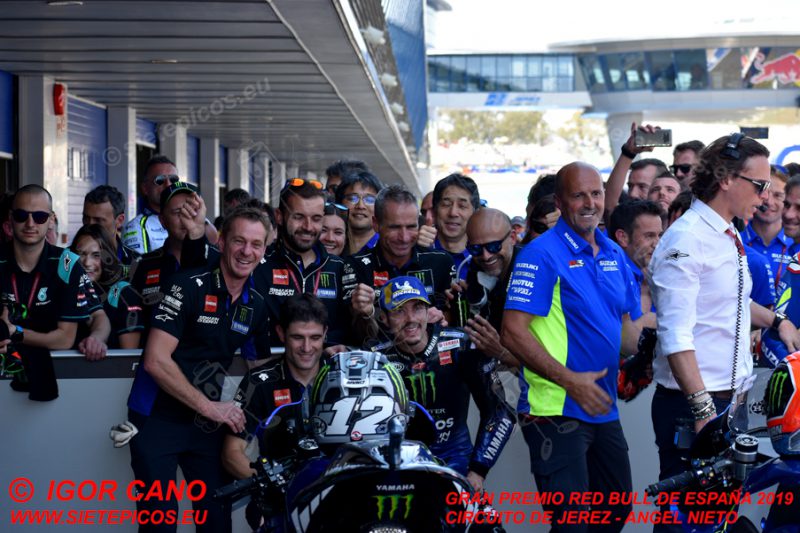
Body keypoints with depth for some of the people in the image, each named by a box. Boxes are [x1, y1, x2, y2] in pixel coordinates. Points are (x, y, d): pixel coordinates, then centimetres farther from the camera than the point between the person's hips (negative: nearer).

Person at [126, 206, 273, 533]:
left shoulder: (257, 304, 5)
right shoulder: (189, 286, -13)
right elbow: (156, 360, -19)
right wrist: (208, 406, -16)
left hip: (206, 421, 5)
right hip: (158, 418, -5)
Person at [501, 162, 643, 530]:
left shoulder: (614, 255, 12)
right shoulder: (542, 254, -12)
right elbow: (513, 332, -18)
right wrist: (569, 380, -21)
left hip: (604, 409, 8)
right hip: (555, 412, -8)